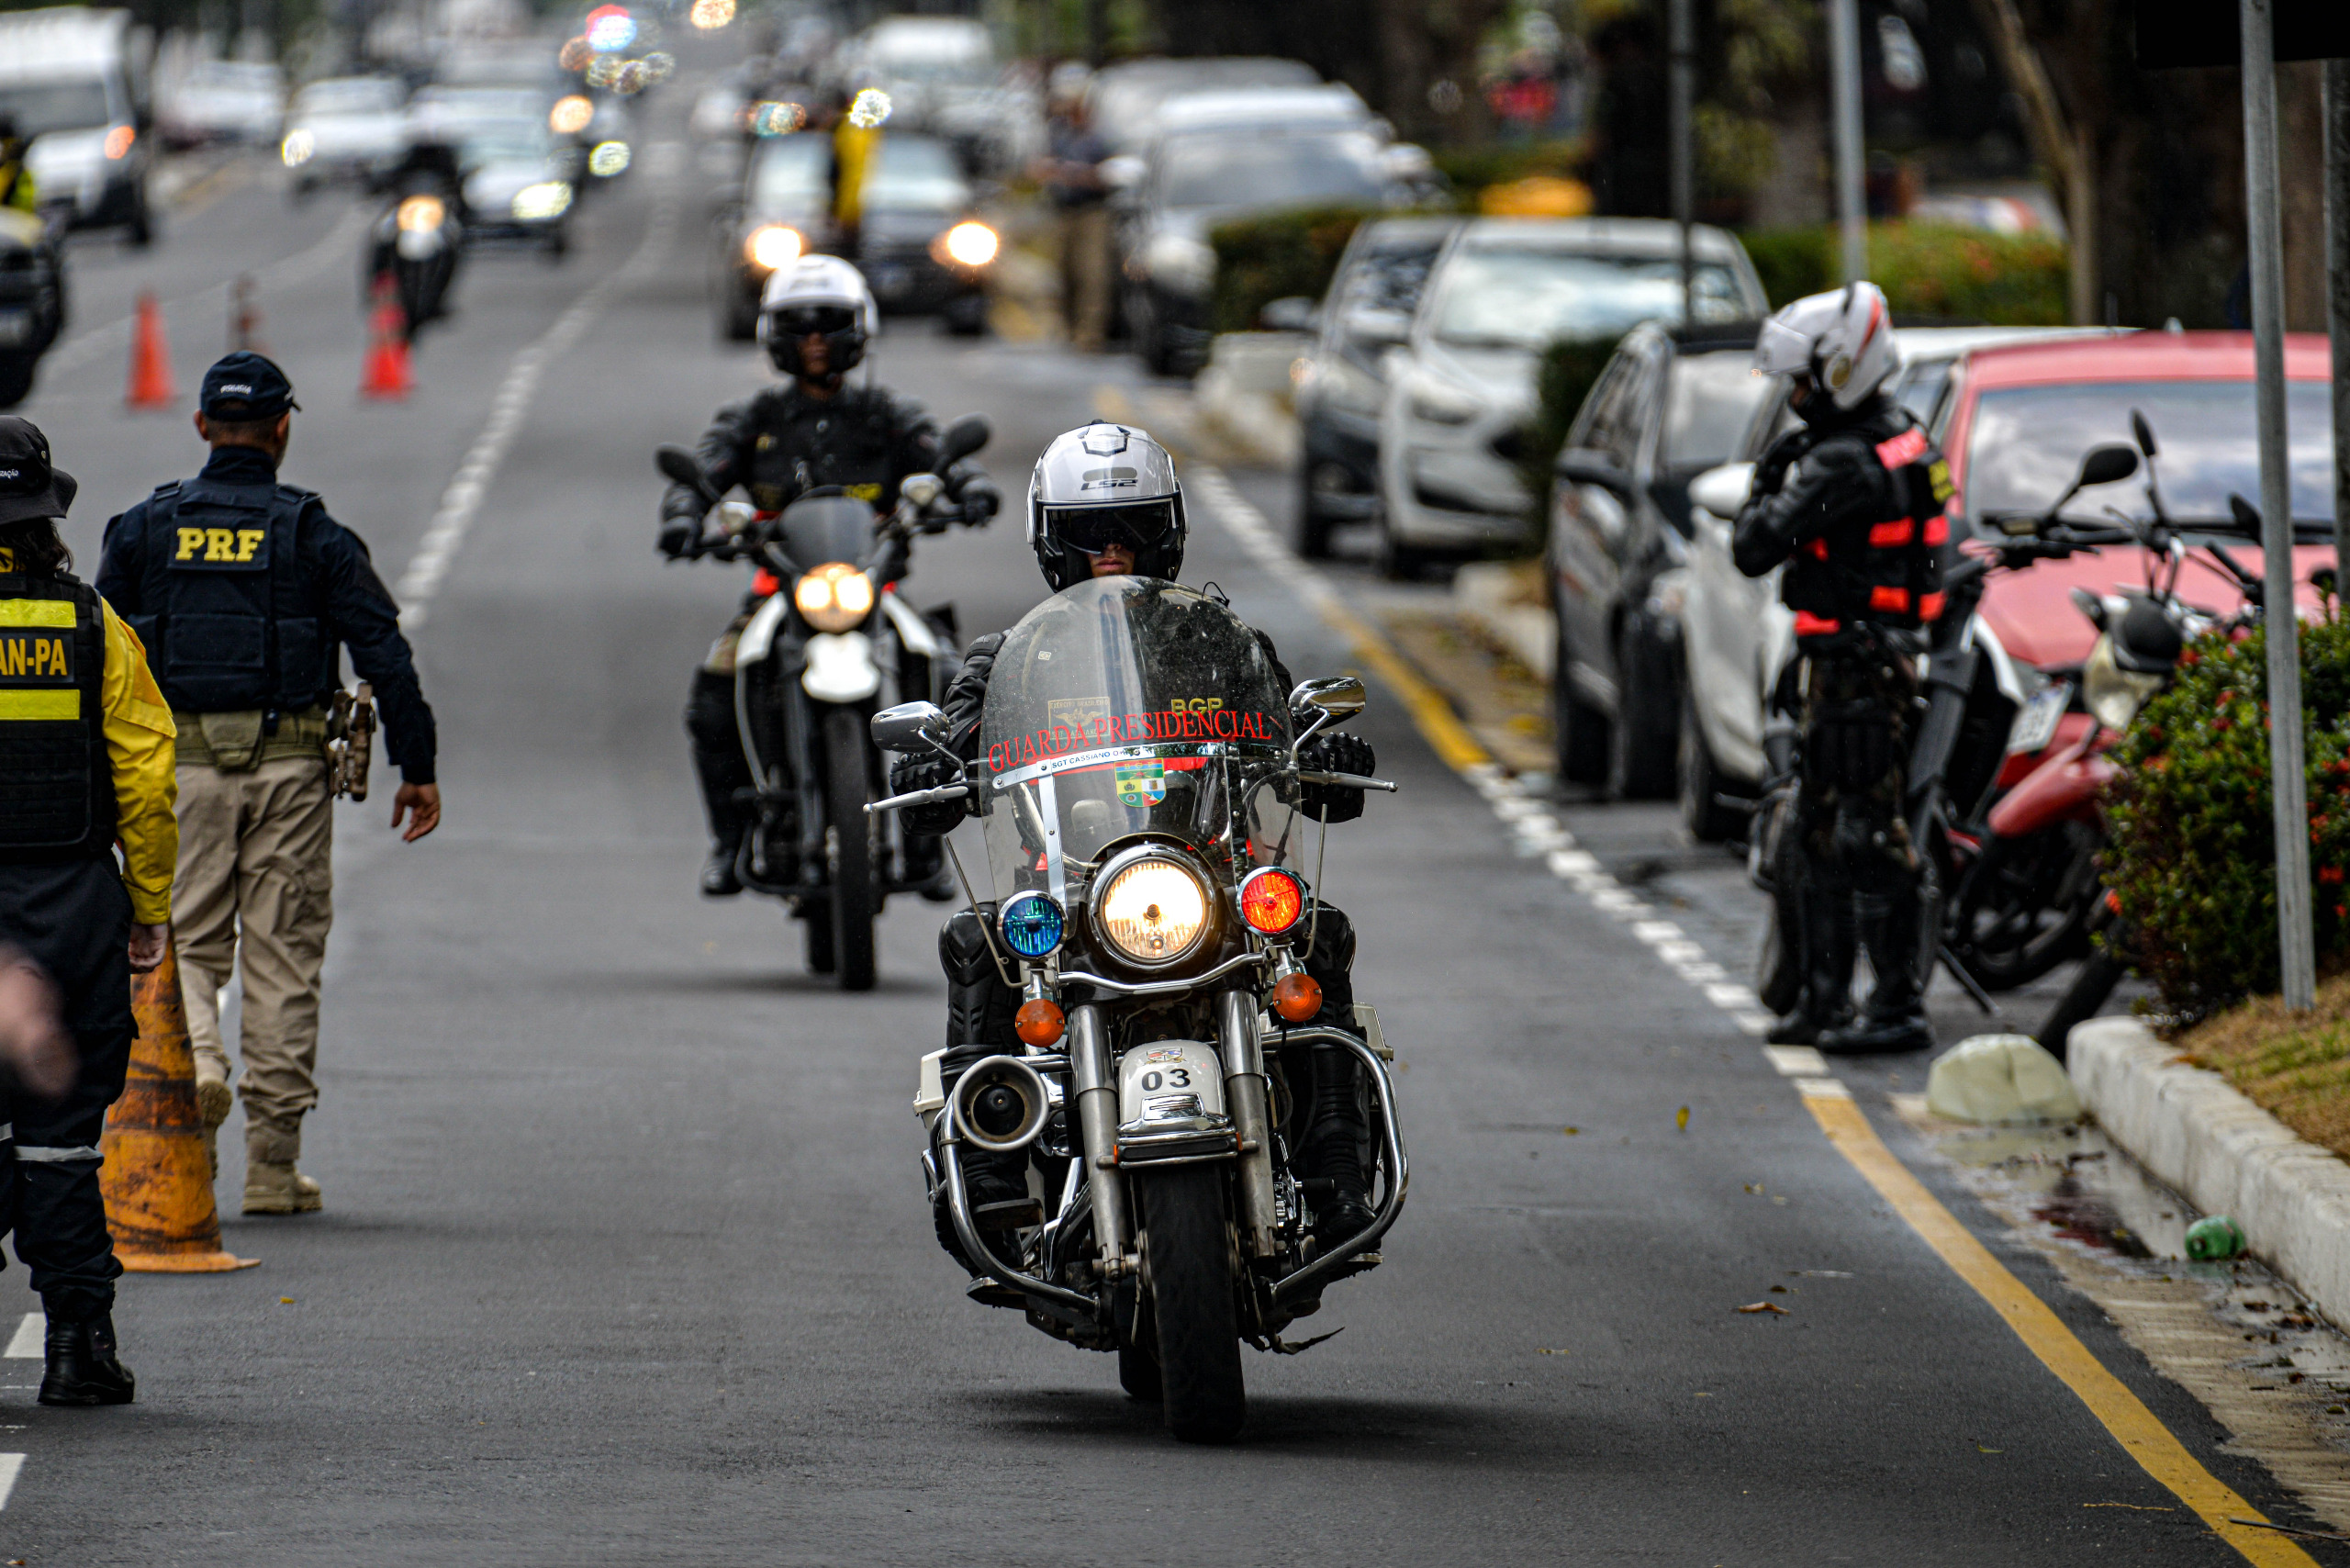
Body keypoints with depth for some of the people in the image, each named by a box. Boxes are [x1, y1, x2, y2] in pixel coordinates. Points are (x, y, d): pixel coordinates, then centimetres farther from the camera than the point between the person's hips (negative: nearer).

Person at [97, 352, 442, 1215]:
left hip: (181, 759, 1)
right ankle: (273, 1162, 8)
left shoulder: (144, 528, 4)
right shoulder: (314, 536, -2)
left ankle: (193, 1055, -22)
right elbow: (385, 655, -6)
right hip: (289, 761, -1)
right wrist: (418, 769, -1)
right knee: (282, 956, 6)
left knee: (188, 939, 11)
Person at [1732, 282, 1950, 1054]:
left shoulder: (1842, 464, -20)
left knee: (1868, 836, -9)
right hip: (1862, 658, 11)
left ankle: (1900, 1005, -9)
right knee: (1823, 836, 16)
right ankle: (1825, 1000, 23)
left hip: (1853, 670, -11)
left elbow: (1753, 549, -21)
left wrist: (1766, 484, -4)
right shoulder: (1899, 437, 12)